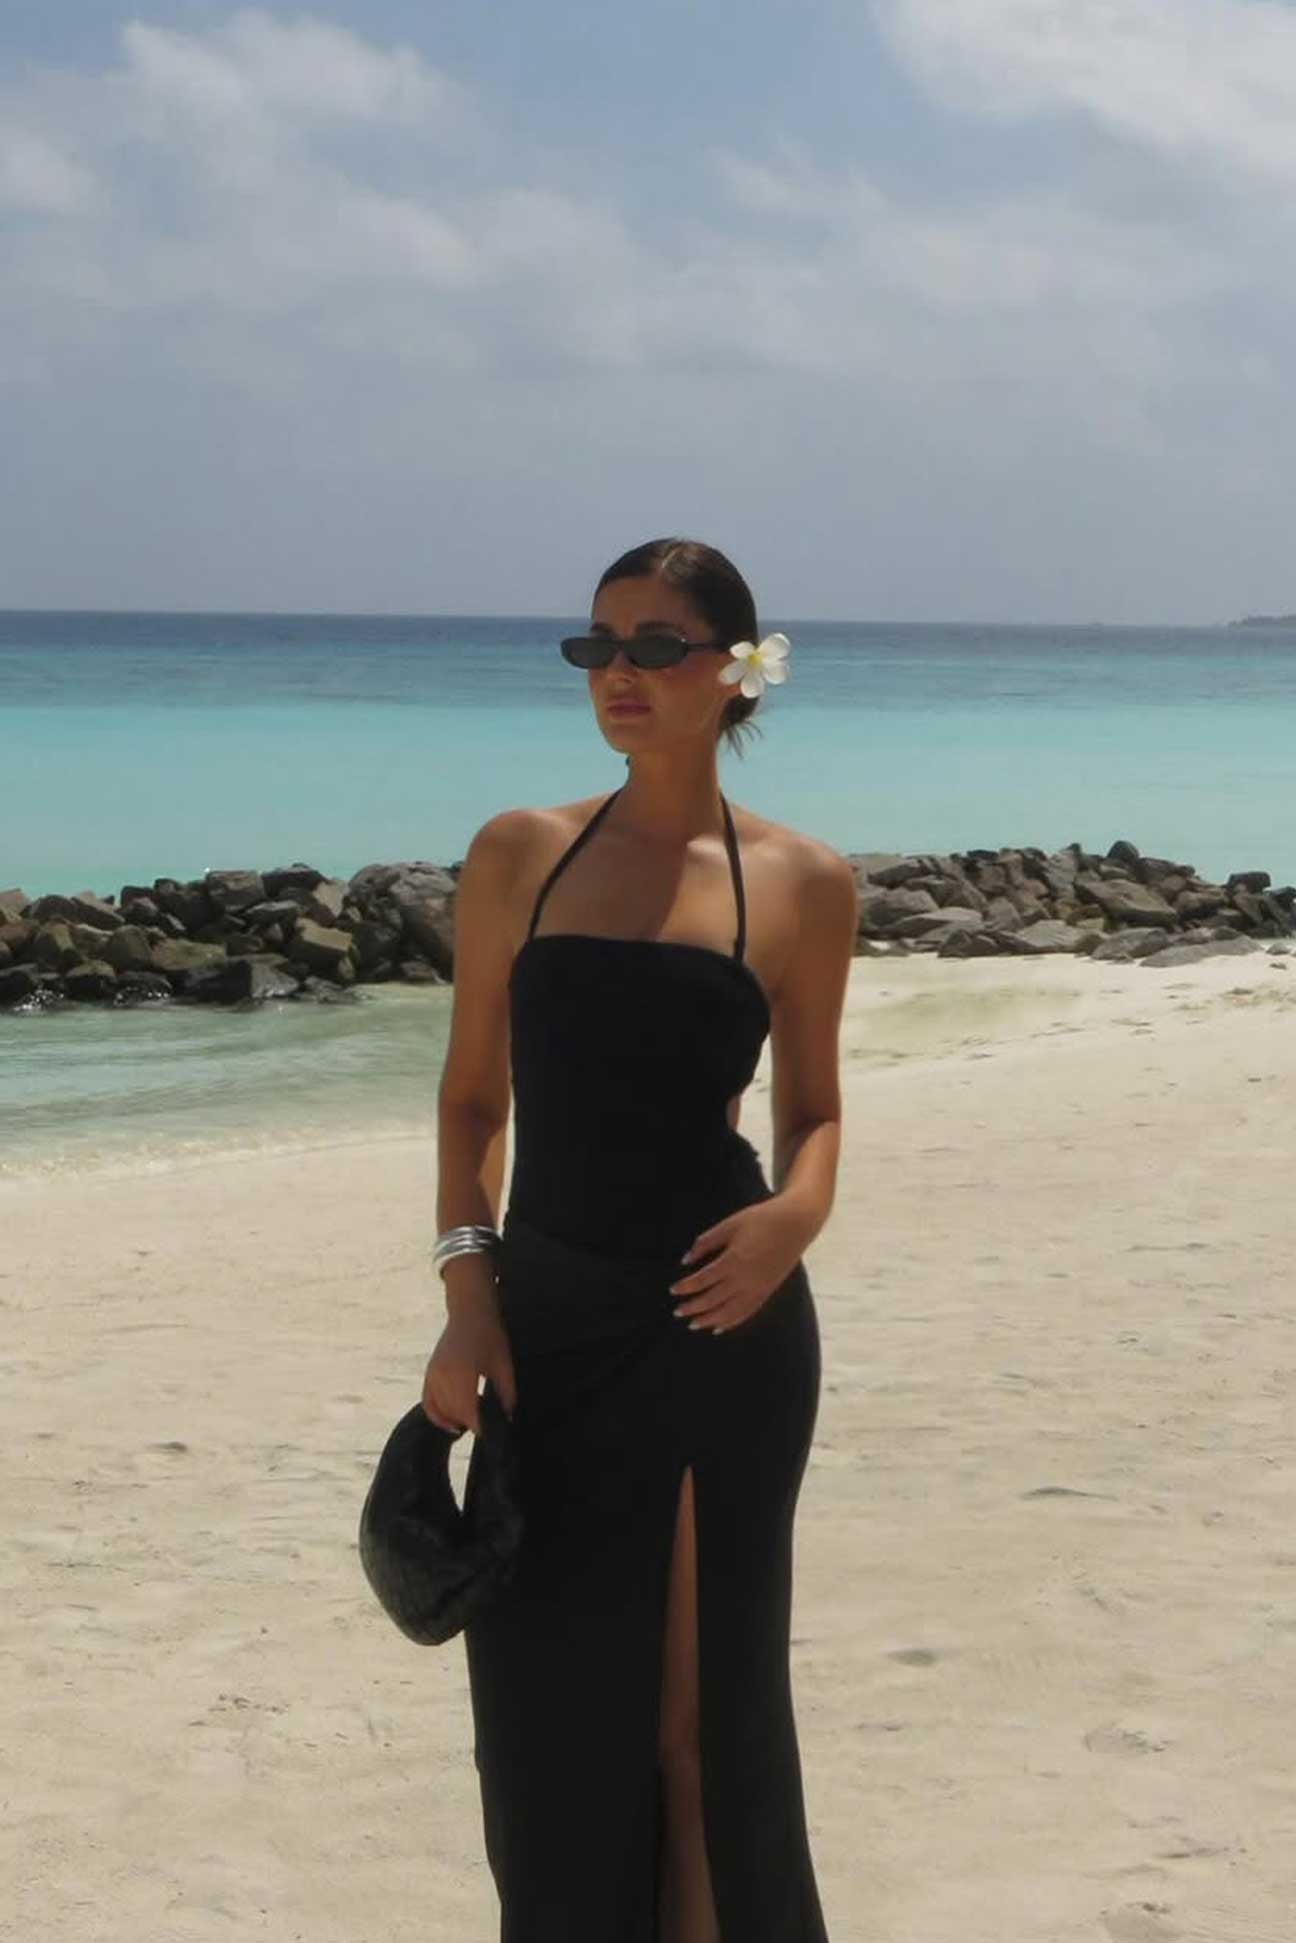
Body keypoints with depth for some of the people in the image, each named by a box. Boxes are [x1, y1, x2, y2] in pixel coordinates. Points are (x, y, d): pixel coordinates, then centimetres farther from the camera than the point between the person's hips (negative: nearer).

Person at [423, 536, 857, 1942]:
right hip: (545, 1318, 2)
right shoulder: (519, 855, 4)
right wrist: (467, 1295, -5)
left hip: (718, 1322, -1)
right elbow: (473, 1098, 7)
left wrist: (800, 1212, -14)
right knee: (548, 1694, 8)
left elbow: (811, 1110, 8)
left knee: (705, 1694, 7)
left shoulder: (801, 883, 0)